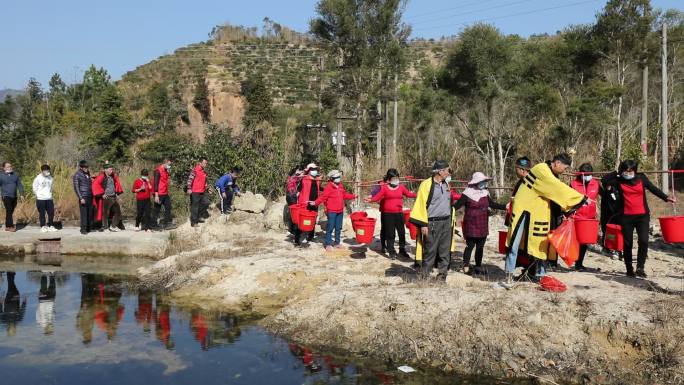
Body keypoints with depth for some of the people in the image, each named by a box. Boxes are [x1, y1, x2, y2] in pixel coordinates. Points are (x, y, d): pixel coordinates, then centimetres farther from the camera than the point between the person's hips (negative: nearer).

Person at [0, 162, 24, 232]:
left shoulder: (15, 175, 9)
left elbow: (19, 184, 14)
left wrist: (21, 193, 9)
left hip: (14, 196, 5)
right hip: (6, 196, -5)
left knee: (11, 212, 9)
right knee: (9, 211, -12)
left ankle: (7, 226, 19)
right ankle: (11, 226, -10)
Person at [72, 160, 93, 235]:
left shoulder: (87, 173, 13)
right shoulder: (77, 175, -6)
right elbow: (76, 188, -9)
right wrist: (81, 198, -15)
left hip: (90, 196, 6)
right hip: (83, 197, -6)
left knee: (90, 213, 7)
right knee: (84, 213, -6)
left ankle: (89, 228, 15)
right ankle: (83, 229, -2)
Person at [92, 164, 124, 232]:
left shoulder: (113, 176, 9)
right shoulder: (102, 177, -11)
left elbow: (117, 184, 24)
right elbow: (95, 184, -18)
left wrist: (117, 193, 15)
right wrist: (102, 194, -16)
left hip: (114, 197, 7)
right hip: (106, 198, -7)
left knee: (117, 211, 10)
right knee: (106, 213, 0)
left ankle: (113, 226, 21)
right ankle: (105, 227, 10)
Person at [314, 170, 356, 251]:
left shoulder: (341, 186, 11)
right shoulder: (329, 187, -12)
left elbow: (345, 195, 23)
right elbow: (323, 197, -18)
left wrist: (353, 196, 25)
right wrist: (315, 202, -30)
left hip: (340, 211, 7)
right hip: (331, 211, -7)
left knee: (338, 227, 14)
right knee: (330, 227, -3)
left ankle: (337, 242, 26)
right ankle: (328, 244, 6)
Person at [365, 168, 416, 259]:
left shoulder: (401, 186, 7)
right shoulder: (384, 187, -2)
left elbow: (408, 194, 14)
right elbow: (378, 196, -9)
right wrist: (370, 199, -24)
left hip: (399, 213, 3)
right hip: (388, 214, -3)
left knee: (402, 232, 8)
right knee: (390, 234, 2)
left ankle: (402, 250, 23)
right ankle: (391, 251, 11)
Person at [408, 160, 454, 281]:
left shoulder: (446, 184, 14)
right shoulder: (427, 185, -10)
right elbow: (421, 205, -12)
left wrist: (451, 220, 17)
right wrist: (423, 224, -15)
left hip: (446, 222, 7)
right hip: (432, 223, -7)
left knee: (445, 251, 9)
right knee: (430, 251, -3)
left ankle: (442, 276, 18)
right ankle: (424, 277, 6)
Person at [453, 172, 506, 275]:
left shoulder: (485, 193, 9)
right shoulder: (467, 194, -10)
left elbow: (493, 204, 16)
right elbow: (457, 205, -13)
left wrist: (505, 207, 11)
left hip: (483, 226, 6)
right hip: (471, 226, -6)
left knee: (480, 247, 12)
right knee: (470, 246, 0)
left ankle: (478, 267, 22)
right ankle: (466, 267, 9)